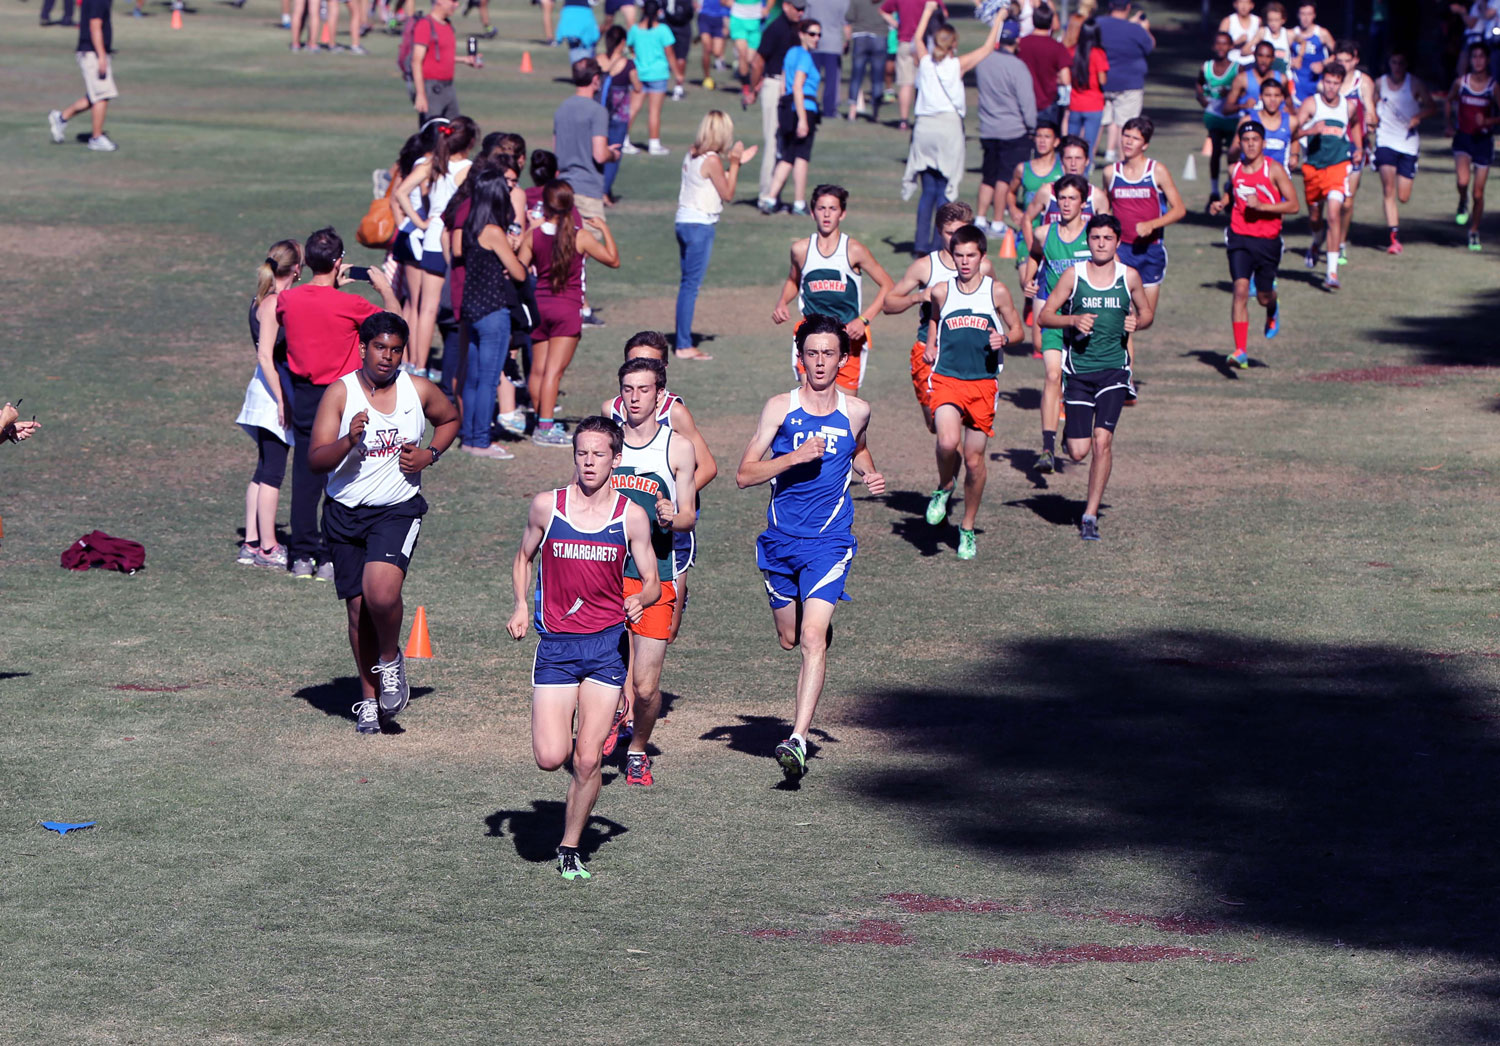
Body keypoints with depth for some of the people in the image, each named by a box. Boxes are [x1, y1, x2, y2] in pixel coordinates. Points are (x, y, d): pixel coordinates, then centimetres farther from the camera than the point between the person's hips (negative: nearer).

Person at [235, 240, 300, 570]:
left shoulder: (263, 301, 11)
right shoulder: (273, 303, -16)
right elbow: (265, 356, -20)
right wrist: (282, 401, -20)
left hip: (270, 388, 10)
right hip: (271, 393, -10)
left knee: (264, 472, 13)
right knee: (272, 473, -4)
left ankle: (252, 544, 16)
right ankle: (267, 548, 0)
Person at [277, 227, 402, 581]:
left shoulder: (287, 300, -6)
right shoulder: (350, 305, -18)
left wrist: (331, 286, 20)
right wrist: (385, 288, 11)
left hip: (304, 398, 4)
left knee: (305, 478, 10)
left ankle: (302, 557, 12)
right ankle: (331, 558, 3)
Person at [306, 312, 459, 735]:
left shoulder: (419, 390, -2)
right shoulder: (340, 393, -8)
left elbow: (450, 419, 19)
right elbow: (316, 461, -13)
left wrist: (430, 455, 1)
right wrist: (349, 441, -32)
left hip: (398, 509, -1)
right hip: (346, 512, 1)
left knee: (382, 592, -25)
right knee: (359, 609, 6)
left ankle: (391, 660, 5)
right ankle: (369, 700, 24)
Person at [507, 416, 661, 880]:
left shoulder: (632, 516, 0)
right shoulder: (546, 506, 1)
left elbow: (651, 582, 8)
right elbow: (524, 557, 17)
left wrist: (639, 601, -15)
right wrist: (520, 606, 1)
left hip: (607, 645, 0)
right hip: (555, 646, 0)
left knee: (588, 761, -4)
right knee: (550, 758, -10)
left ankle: (570, 848, 15)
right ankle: (571, 747, 27)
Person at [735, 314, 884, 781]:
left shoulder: (856, 411, 3)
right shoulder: (780, 407, -3)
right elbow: (744, 474, -6)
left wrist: (870, 475, 6)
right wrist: (795, 457, -19)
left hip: (829, 541, -1)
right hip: (781, 539, 1)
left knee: (812, 639, -17)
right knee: (789, 638, 16)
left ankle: (798, 740, -20)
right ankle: (822, 622, 54)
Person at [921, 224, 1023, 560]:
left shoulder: (996, 291, 0)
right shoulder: (941, 292, 4)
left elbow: (1018, 329, 9)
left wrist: (1004, 338, -11)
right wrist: (930, 345, 11)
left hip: (983, 383, 0)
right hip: (946, 379, 0)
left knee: (975, 458, 5)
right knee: (948, 441, -27)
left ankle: (968, 529, 24)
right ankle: (944, 488, 7)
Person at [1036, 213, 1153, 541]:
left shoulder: (1129, 276, 3)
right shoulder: (1073, 275, -1)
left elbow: (1147, 312, 17)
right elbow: (1044, 316, 1)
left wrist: (1136, 322, -6)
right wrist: (1073, 320, -17)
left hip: (1113, 368, 0)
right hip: (1079, 369, 0)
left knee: (1102, 440, -15)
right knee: (1078, 452, -2)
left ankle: (1090, 515, -5)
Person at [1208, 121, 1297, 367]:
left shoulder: (1274, 170, -7)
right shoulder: (1234, 170, 5)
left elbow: (1293, 205, -9)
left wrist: (1262, 206, -20)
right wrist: (1221, 204, 3)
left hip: (1267, 241, -2)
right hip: (1239, 238, 2)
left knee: (1264, 296, 10)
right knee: (1240, 289, -15)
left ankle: (1272, 311, 51)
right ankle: (1241, 351, -18)